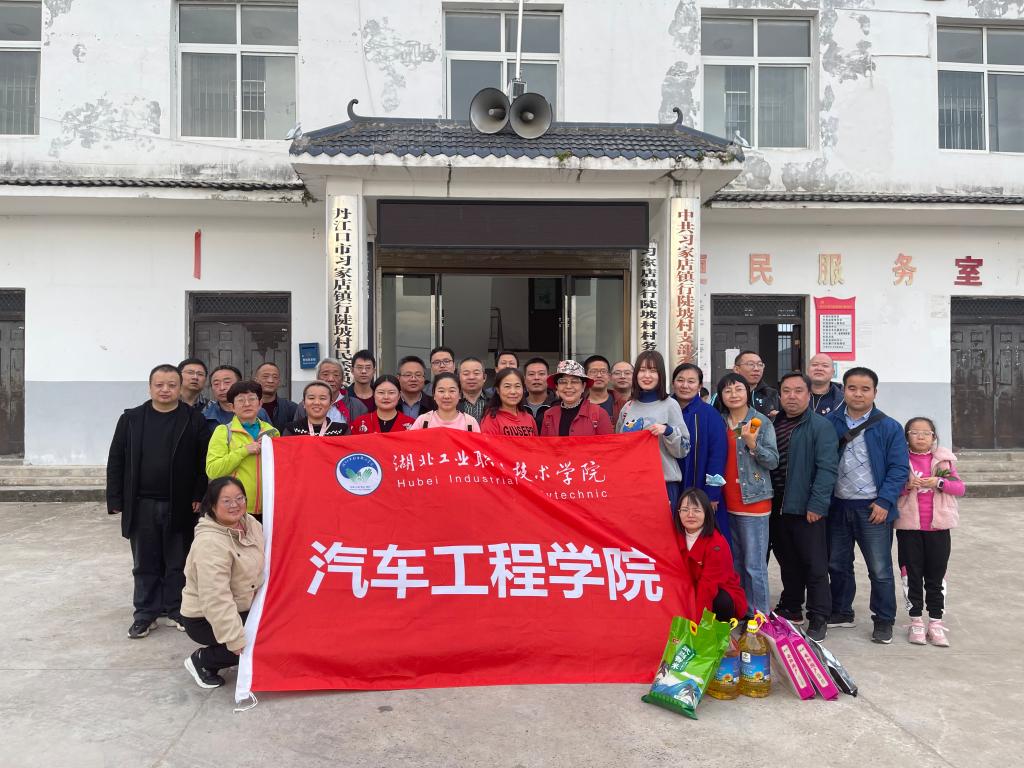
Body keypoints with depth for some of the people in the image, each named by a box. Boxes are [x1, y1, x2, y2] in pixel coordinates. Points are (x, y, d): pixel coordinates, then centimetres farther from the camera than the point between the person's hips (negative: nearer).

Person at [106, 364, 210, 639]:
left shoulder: (195, 420, -1)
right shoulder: (131, 419, 5)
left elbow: (205, 462, -2)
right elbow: (116, 461, 5)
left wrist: (199, 497, -9)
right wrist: (116, 500, 0)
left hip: (180, 506, -1)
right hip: (141, 505, 2)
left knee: (178, 563, 9)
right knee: (145, 564, 10)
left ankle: (176, 611, 21)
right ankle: (146, 614, 21)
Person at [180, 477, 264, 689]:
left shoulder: (251, 524, -4)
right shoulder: (210, 543, -29)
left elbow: (265, 566, 7)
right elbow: (216, 600, -31)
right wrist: (238, 642, -30)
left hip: (243, 609, 8)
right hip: (205, 619, -8)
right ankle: (202, 660, -1)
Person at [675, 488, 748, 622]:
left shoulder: (717, 544, -23)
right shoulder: (677, 536, -7)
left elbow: (708, 584, -28)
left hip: (721, 595, -4)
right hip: (692, 593, 4)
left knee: (722, 602, -33)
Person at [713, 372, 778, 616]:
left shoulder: (762, 422, -3)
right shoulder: (719, 423, 8)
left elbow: (773, 461, -7)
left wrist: (752, 443, -22)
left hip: (753, 501, -5)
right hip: (727, 502, 5)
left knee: (754, 565, -5)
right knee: (735, 563, 13)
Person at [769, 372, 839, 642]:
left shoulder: (821, 426, -8)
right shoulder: (772, 425, 11)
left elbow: (827, 468, -15)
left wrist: (817, 504, -21)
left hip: (806, 508, -6)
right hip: (777, 507, 6)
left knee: (815, 566, 2)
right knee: (787, 562, 18)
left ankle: (818, 619, 11)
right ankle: (790, 608, 31)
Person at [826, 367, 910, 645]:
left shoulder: (890, 428, -4)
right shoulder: (830, 423, 2)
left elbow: (899, 468, -6)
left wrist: (884, 501, -14)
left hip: (873, 509, -3)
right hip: (837, 506, 3)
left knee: (880, 570, 4)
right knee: (837, 565, 16)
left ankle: (884, 621, 20)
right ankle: (841, 612, 32)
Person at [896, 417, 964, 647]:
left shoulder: (944, 459, 4)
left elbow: (961, 488, -1)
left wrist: (939, 482, -17)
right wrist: (906, 485, -20)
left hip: (938, 527, 1)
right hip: (908, 527, -1)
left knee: (935, 577, 8)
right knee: (913, 576, 6)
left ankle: (935, 622, 18)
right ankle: (916, 621, 16)